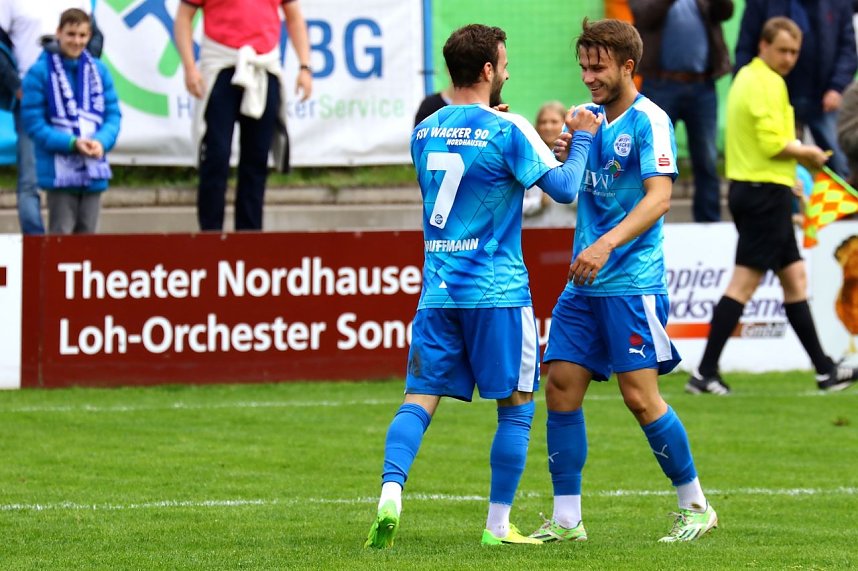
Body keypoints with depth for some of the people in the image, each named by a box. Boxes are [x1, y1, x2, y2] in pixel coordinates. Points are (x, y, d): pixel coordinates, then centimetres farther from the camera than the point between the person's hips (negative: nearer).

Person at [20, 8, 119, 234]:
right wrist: (71, 143, -19)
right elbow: (34, 124, -9)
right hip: (60, 171, -4)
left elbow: (113, 114, 6)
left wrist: (102, 141, -14)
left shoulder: (98, 70, 5)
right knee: (61, 233, -4)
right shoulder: (40, 72, -7)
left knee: (87, 234, 10)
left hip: (93, 170, 4)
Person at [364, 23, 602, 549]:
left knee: (420, 399, 2)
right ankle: (498, 525, 5)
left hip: (437, 287, 5)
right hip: (497, 290, -5)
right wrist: (582, 139, 8)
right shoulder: (507, 130, -9)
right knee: (517, 405, 6)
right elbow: (564, 188, -7)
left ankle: (391, 491, -22)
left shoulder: (425, 132, 9)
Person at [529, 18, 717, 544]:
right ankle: (566, 520, 5)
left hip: (632, 283, -7)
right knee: (561, 388, 1)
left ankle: (696, 506, 6)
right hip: (583, 285, 7)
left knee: (640, 394, -8)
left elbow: (659, 196, -19)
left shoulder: (648, 121, -10)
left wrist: (607, 244, -30)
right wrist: (565, 159, -2)